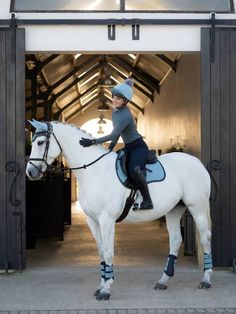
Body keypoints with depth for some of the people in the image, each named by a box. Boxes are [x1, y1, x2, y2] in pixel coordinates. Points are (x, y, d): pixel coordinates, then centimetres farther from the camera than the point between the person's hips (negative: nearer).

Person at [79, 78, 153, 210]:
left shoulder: (125, 115, -23)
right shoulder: (115, 110, 4)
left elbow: (114, 135, -29)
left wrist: (93, 142, -33)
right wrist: (110, 148, 9)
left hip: (139, 147, -10)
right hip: (128, 148, 10)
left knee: (133, 170, -36)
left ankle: (147, 200, -27)